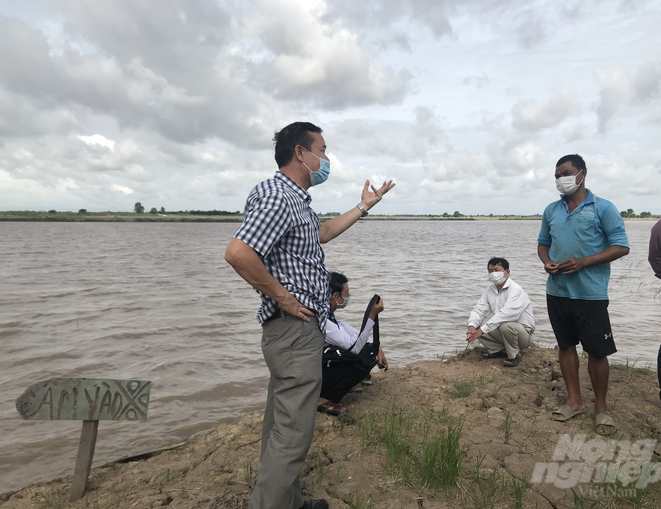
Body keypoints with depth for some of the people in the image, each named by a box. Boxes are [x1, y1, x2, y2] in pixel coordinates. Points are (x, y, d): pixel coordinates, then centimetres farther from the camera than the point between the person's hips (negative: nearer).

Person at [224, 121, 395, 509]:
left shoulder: (296, 199, 15)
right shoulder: (277, 197, -18)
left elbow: (321, 234, 32)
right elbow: (238, 253, -28)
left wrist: (364, 207, 34)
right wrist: (282, 297, -19)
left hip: (300, 329, 11)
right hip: (295, 330, -11)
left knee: (282, 427, 19)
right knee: (293, 433, -4)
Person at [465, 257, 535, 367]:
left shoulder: (516, 290, -20)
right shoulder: (489, 290, 5)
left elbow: (505, 314, -33)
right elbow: (478, 309, -2)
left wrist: (482, 330, -36)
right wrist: (472, 326, -24)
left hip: (523, 332, -7)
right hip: (501, 330, 7)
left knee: (506, 325, -38)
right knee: (477, 322, -10)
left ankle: (514, 355, -10)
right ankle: (499, 350, 3)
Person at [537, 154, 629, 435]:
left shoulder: (603, 208, -5)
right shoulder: (551, 210, 10)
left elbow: (621, 246, -8)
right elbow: (543, 243, 18)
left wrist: (583, 262, -19)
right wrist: (547, 262, -4)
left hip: (591, 294, -5)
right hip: (557, 292, 5)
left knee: (597, 351, 2)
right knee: (566, 345, 12)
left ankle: (601, 407, 20)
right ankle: (574, 401, 27)